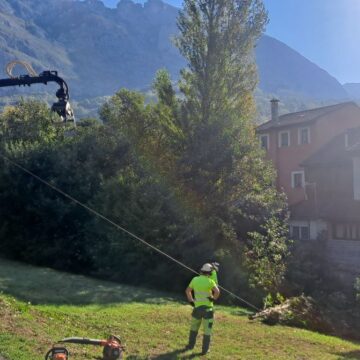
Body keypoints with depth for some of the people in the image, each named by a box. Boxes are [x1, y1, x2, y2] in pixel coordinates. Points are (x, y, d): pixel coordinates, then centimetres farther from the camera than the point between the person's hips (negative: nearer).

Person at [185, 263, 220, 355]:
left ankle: (191, 345, 29)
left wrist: (191, 301, 17)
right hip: (207, 307, -4)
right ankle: (205, 349, 7)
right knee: (207, 329, 5)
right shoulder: (210, 281, -9)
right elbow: (217, 291, -23)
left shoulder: (195, 279, 4)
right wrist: (214, 298, -7)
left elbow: (188, 291, 14)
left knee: (194, 327, 21)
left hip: (197, 307, 4)